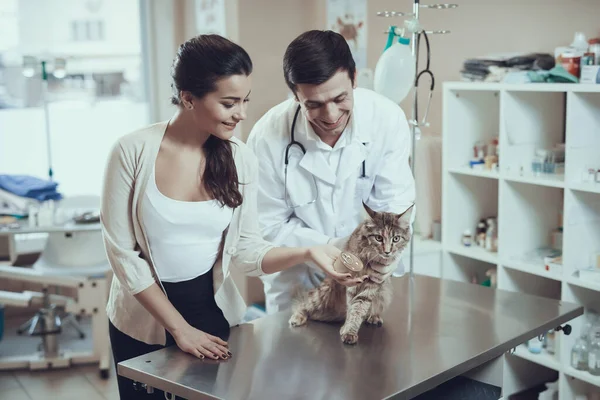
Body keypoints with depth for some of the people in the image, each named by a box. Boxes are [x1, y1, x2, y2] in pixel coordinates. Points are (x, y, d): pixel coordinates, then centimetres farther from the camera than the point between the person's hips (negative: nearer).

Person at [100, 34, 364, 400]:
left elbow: (247, 249, -7)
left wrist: (307, 253, -25)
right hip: (143, 322, -2)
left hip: (214, 313, 2)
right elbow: (122, 251, -13)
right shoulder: (134, 151, -16)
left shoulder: (241, 159, -7)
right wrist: (180, 329, -13)